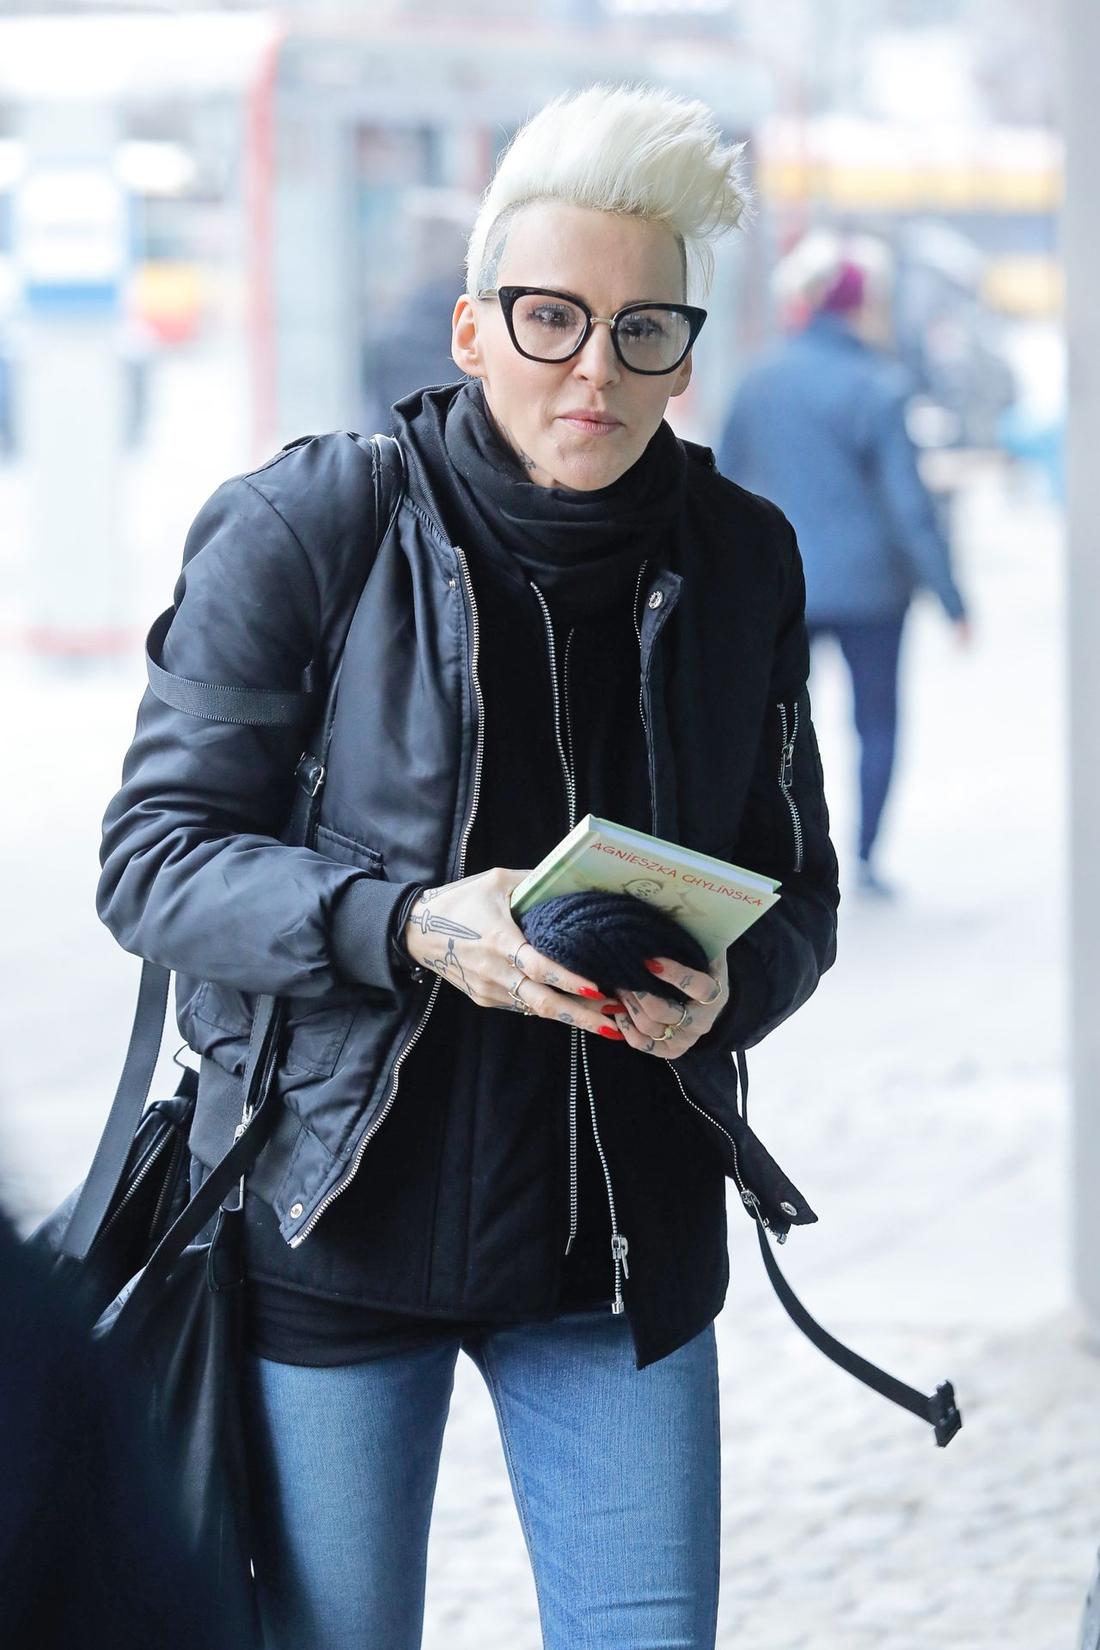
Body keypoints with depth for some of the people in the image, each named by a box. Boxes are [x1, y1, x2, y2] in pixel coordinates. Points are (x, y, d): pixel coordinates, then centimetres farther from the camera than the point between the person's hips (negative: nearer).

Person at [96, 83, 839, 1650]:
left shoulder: (739, 558, 2)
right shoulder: (307, 527, -9)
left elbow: (796, 888, 9)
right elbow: (154, 857, -10)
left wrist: (725, 987, -15)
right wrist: (409, 929, -26)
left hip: (624, 1236, 2)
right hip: (336, 1222, -2)